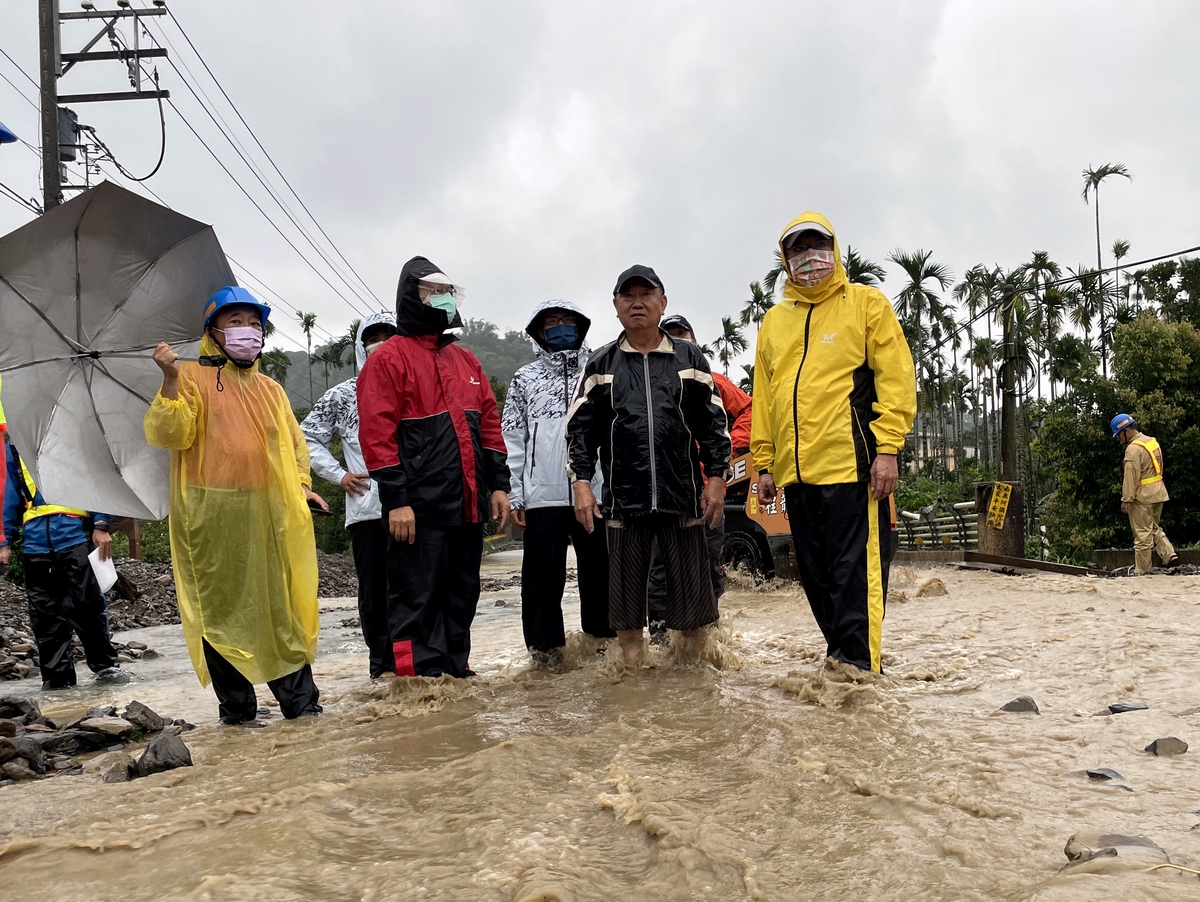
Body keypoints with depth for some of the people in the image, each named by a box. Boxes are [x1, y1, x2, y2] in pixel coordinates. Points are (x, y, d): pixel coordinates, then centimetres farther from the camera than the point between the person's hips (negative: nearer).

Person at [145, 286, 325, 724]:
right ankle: (236, 708, 10)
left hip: (271, 518, 4)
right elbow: (168, 434, -9)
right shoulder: (193, 378, 4)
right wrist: (171, 381, -21)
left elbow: (295, 442, 25)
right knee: (223, 609, 1)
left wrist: (302, 483, 9)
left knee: (284, 609, 3)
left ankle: (300, 701, 10)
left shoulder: (271, 388, 20)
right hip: (213, 518, -4)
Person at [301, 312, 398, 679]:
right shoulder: (342, 396, 10)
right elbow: (308, 438, 15)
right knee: (374, 590, 4)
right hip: (366, 508, 0)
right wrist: (338, 474, 5)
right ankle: (383, 664, 16)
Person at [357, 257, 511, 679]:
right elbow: (377, 433, -10)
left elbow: (489, 422, 19)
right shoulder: (389, 358, -3)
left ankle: (457, 671, 25)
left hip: (467, 505, 7)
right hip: (419, 510, -7)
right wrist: (396, 500, -16)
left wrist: (498, 484, 11)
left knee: (462, 595, 14)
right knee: (417, 597, -3)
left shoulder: (464, 359, 18)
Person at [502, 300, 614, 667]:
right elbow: (512, 440, 7)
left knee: (599, 570, 7)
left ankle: (605, 641, 19)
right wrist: (514, 496, -1)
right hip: (542, 496, 0)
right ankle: (546, 648, 14)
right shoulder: (525, 378, 11)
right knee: (543, 575, 3)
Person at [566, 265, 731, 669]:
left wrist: (716, 478, 0)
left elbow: (714, 424, 8)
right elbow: (581, 428, 7)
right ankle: (632, 671, 18)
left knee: (691, 589, 4)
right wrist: (581, 483, -3)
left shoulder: (690, 359, 10)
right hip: (623, 498, 0)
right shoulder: (600, 365, 10)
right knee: (626, 591, 6)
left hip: (683, 497, 0)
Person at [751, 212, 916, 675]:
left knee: (855, 571, -8)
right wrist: (765, 463, 13)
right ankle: (842, 657, 21)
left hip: (851, 463, -6)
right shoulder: (775, 320, 19)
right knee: (816, 574, 10)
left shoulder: (866, 303, 5)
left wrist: (888, 449, -12)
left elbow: (896, 378, -3)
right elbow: (763, 396, 19)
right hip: (795, 471, 6)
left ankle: (858, 668, -5)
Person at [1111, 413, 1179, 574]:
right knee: (1154, 528, 21)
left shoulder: (1133, 449, -18)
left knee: (1142, 534, -2)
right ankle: (1169, 554, 6)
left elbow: (1131, 477, -20)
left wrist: (1126, 500, -16)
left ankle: (1141, 571, 4)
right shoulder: (1152, 442, 12)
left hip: (1142, 496, -9)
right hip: (1158, 493, 9)